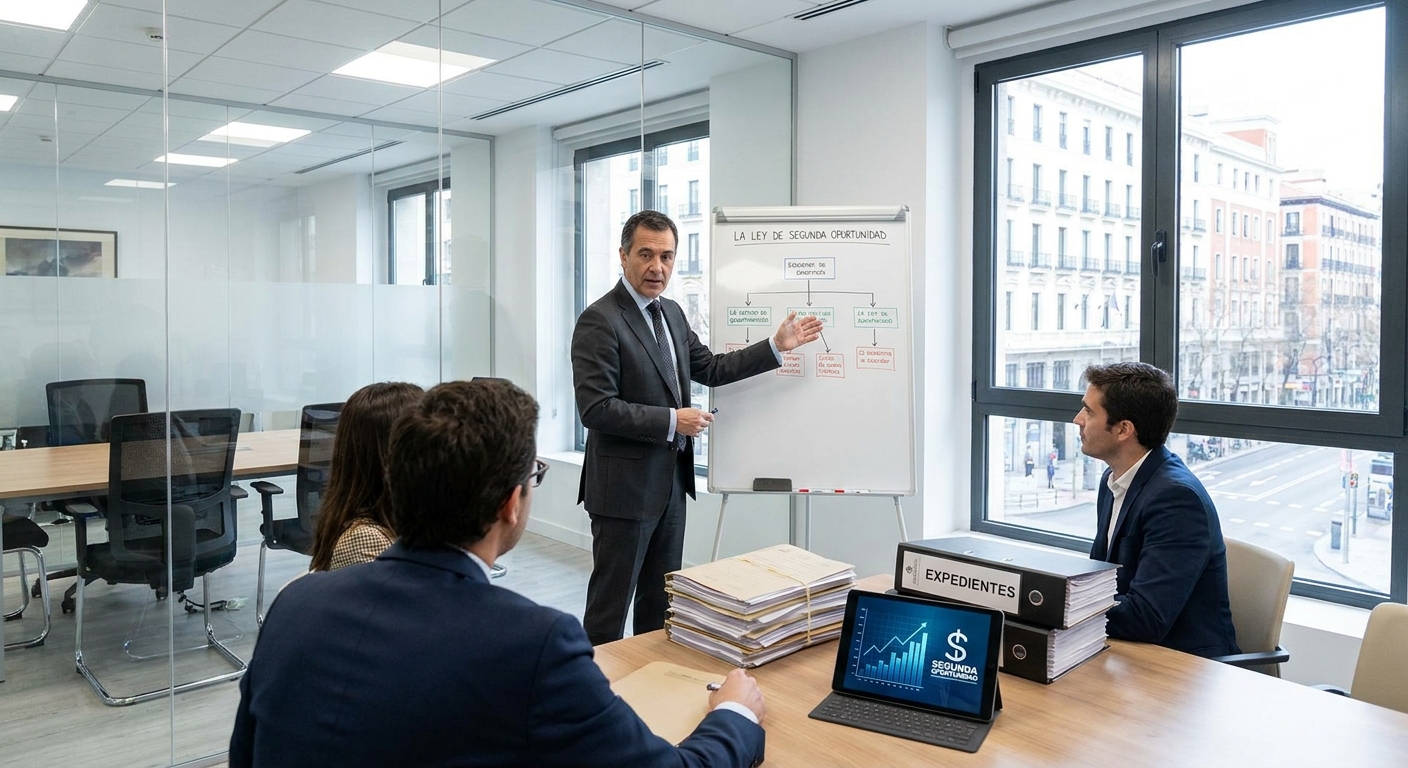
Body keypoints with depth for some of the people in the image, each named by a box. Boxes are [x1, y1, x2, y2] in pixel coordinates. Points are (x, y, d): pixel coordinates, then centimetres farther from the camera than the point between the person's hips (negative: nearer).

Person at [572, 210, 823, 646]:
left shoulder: (671, 313, 11)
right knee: (611, 602, 3)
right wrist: (672, 421, -20)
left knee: (660, 600, 18)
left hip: (671, 481, 8)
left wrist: (777, 346, 12)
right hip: (625, 486, -8)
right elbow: (595, 409, -22)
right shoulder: (600, 320, -16)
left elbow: (710, 369, 17)